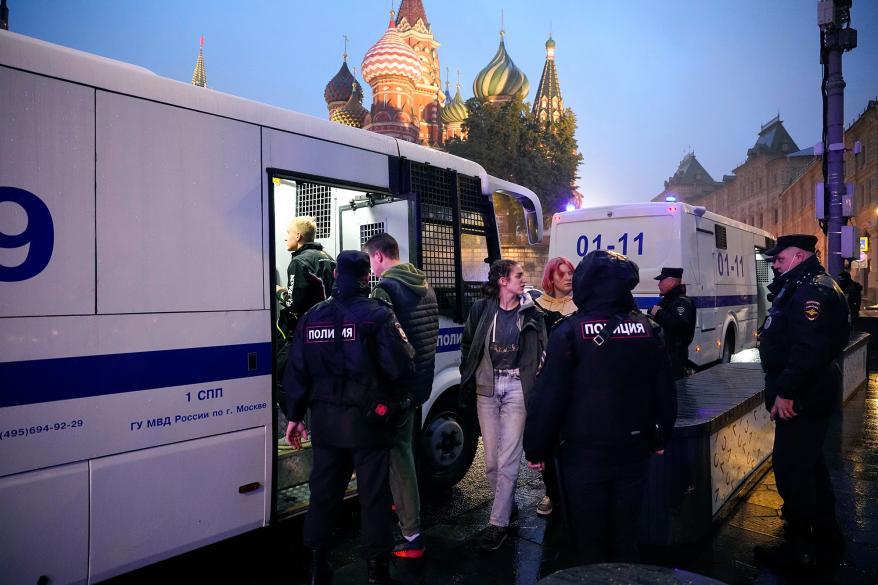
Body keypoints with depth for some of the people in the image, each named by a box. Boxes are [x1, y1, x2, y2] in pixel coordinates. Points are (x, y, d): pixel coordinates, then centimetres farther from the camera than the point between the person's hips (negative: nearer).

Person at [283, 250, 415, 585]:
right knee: (374, 495, 8)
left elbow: (297, 371, 4)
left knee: (324, 492, 17)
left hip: (325, 422, 4)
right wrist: (404, 343, 3)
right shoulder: (378, 315, -11)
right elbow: (400, 367, -18)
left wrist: (294, 416, 13)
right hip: (368, 422, -4)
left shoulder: (312, 316, 3)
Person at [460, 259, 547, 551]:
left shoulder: (530, 312, 1)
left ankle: (498, 522, 6)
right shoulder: (481, 309, 1)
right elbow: (467, 346, 8)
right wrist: (468, 380, 7)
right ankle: (506, 505, 31)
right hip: (487, 387, 2)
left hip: (516, 387, -1)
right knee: (491, 458, 9)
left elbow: (542, 349, 2)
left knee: (507, 458, -3)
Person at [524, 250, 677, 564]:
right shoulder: (648, 330, 0)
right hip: (634, 453, 4)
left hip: (584, 455, -4)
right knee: (625, 537, 20)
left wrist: (535, 449, -4)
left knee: (590, 541, 12)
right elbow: (666, 394, 7)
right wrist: (659, 439, 21)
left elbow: (547, 398, -16)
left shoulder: (569, 332, -15)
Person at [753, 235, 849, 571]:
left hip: (802, 399, -11)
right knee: (810, 465, 21)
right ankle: (826, 537, 35)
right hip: (809, 395, 11)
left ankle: (799, 550, 9)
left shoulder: (811, 291, -19)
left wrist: (786, 391, -27)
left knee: (791, 468, -3)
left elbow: (808, 348, -29)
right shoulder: (802, 287, 16)